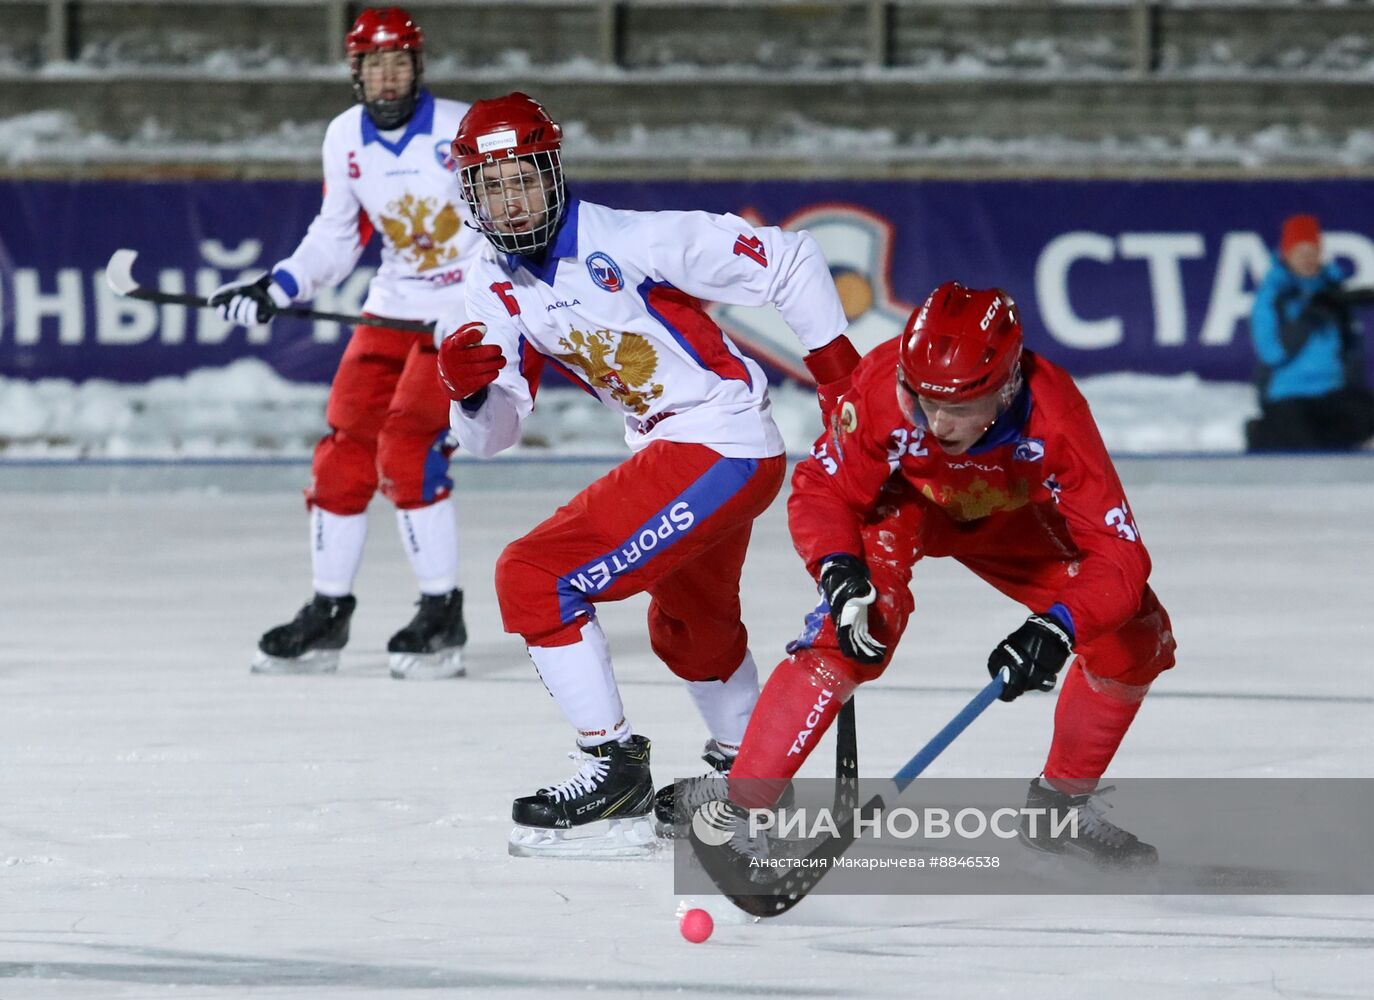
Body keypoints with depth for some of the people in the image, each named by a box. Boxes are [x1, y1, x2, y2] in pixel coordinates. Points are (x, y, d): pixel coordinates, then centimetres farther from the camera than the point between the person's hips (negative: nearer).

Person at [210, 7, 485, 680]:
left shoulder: (462, 129, -16)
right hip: (394, 308, 6)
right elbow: (337, 239, 10)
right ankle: (327, 614, 16)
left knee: (407, 448, -18)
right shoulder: (345, 139, 1)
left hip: (470, 309, -6)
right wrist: (275, 289, -3)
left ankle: (443, 618, -9)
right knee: (345, 450, 2)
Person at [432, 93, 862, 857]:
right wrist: (470, 389, -25)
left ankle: (617, 779, -14)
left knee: (536, 578, -18)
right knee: (688, 628, 32)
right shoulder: (495, 288, 1)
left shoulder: (630, 242, -20)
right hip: (670, 450, 9)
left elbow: (786, 259, -14)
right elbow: (494, 435, -3)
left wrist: (841, 374, -12)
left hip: (725, 446, -9)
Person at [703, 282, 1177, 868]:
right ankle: (738, 808, -26)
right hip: (899, 499, -2)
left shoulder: (1053, 417, -38)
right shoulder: (883, 386, -38)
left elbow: (1119, 557, -37)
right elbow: (820, 491, -23)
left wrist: (1057, 629, -54)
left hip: (1006, 517, 2)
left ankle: (1061, 805, 14)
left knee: (1136, 636, -9)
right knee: (868, 616, -30)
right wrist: (839, 572, -42)